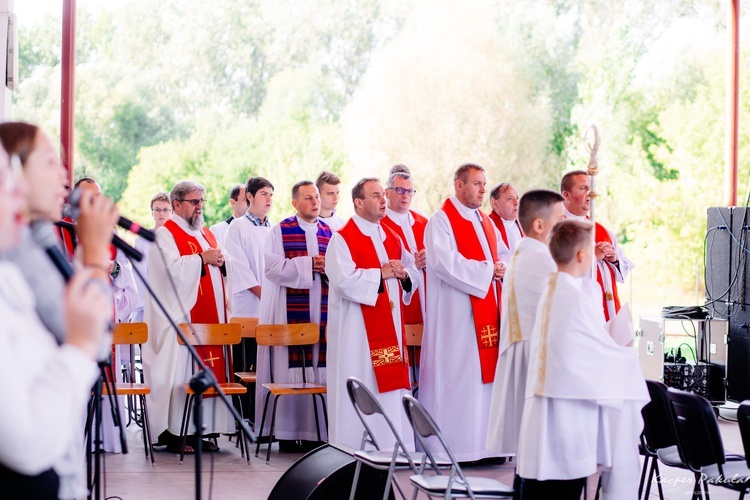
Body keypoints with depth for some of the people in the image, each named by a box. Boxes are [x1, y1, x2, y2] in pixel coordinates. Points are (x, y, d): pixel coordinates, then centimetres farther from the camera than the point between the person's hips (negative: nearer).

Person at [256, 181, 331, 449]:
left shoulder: (329, 232, 15)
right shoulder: (281, 231, 3)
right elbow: (273, 266, -7)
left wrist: (329, 267, -7)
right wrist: (307, 264, -11)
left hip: (323, 310, 4)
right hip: (291, 311, -4)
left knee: (320, 366, 0)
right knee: (291, 367, -6)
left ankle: (315, 429, 4)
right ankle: (288, 431, -1)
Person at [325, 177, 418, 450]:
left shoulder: (391, 238, 16)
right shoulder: (342, 238, -7)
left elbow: (413, 270, 18)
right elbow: (344, 280, -19)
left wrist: (403, 274, -4)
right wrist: (381, 273, -14)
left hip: (390, 326, 7)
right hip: (357, 328, -7)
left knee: (391, 383, 5)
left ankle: (391, 443, 11)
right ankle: (354, 447, 1)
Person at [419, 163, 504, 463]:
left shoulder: (486, 222, 19)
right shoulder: (441, 220, -7)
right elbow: (445, 262, -19)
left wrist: (502, 269, -1)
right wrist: (486, 270, -15)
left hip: (487, 310, 8)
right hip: (455, 312, -8)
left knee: (486, 375, 8)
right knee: (457, 378, -8)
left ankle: (485, 443, 14)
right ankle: (453, 445, -4)